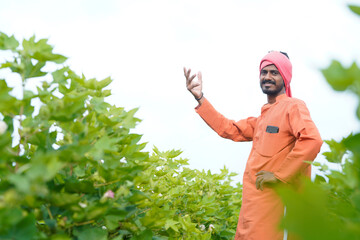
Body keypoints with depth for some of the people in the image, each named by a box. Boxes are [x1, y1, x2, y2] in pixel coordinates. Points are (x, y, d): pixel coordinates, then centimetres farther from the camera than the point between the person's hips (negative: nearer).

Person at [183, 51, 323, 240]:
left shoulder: (293, 107, -7)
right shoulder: (262, 118, 20)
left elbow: (311, 140, -22)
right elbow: (229, 129, 20)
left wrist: (280, 175, -18)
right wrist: (199, 98, 16)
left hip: (274, 200, -8)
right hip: (253, 201, 8)